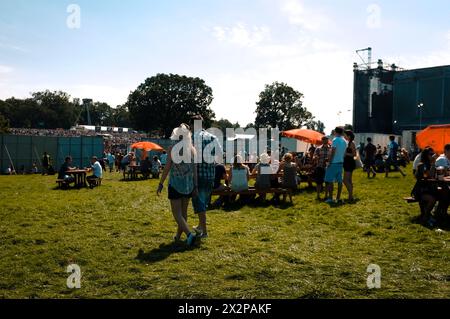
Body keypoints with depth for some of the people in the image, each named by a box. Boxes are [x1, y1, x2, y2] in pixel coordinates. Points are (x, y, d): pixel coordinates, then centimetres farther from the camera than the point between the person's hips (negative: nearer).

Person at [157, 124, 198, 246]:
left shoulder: (172, 149, -10)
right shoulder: (192, 149, -1)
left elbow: (167, 168, -11)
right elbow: (194, 169, -2)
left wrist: (161, 184, -3)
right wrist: (195, 186, 4)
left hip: (175, 184, -4)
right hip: (189, 184, 4)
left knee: (177, 213, 0)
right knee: (183, 211, 17)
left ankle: (190, 233, -19)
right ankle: (178, 236, 28)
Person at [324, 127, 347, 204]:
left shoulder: (335, 140, -12)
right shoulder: (344, 141, 11)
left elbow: (332, 152, -16)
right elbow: (344, 153, 14)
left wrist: (329, 162, -12)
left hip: (334, 163, -7)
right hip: (341, 163, 7)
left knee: (330, 181, -2)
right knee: (339, 181, 8)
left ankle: (330, 198, -4)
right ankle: (338, 198, 11)